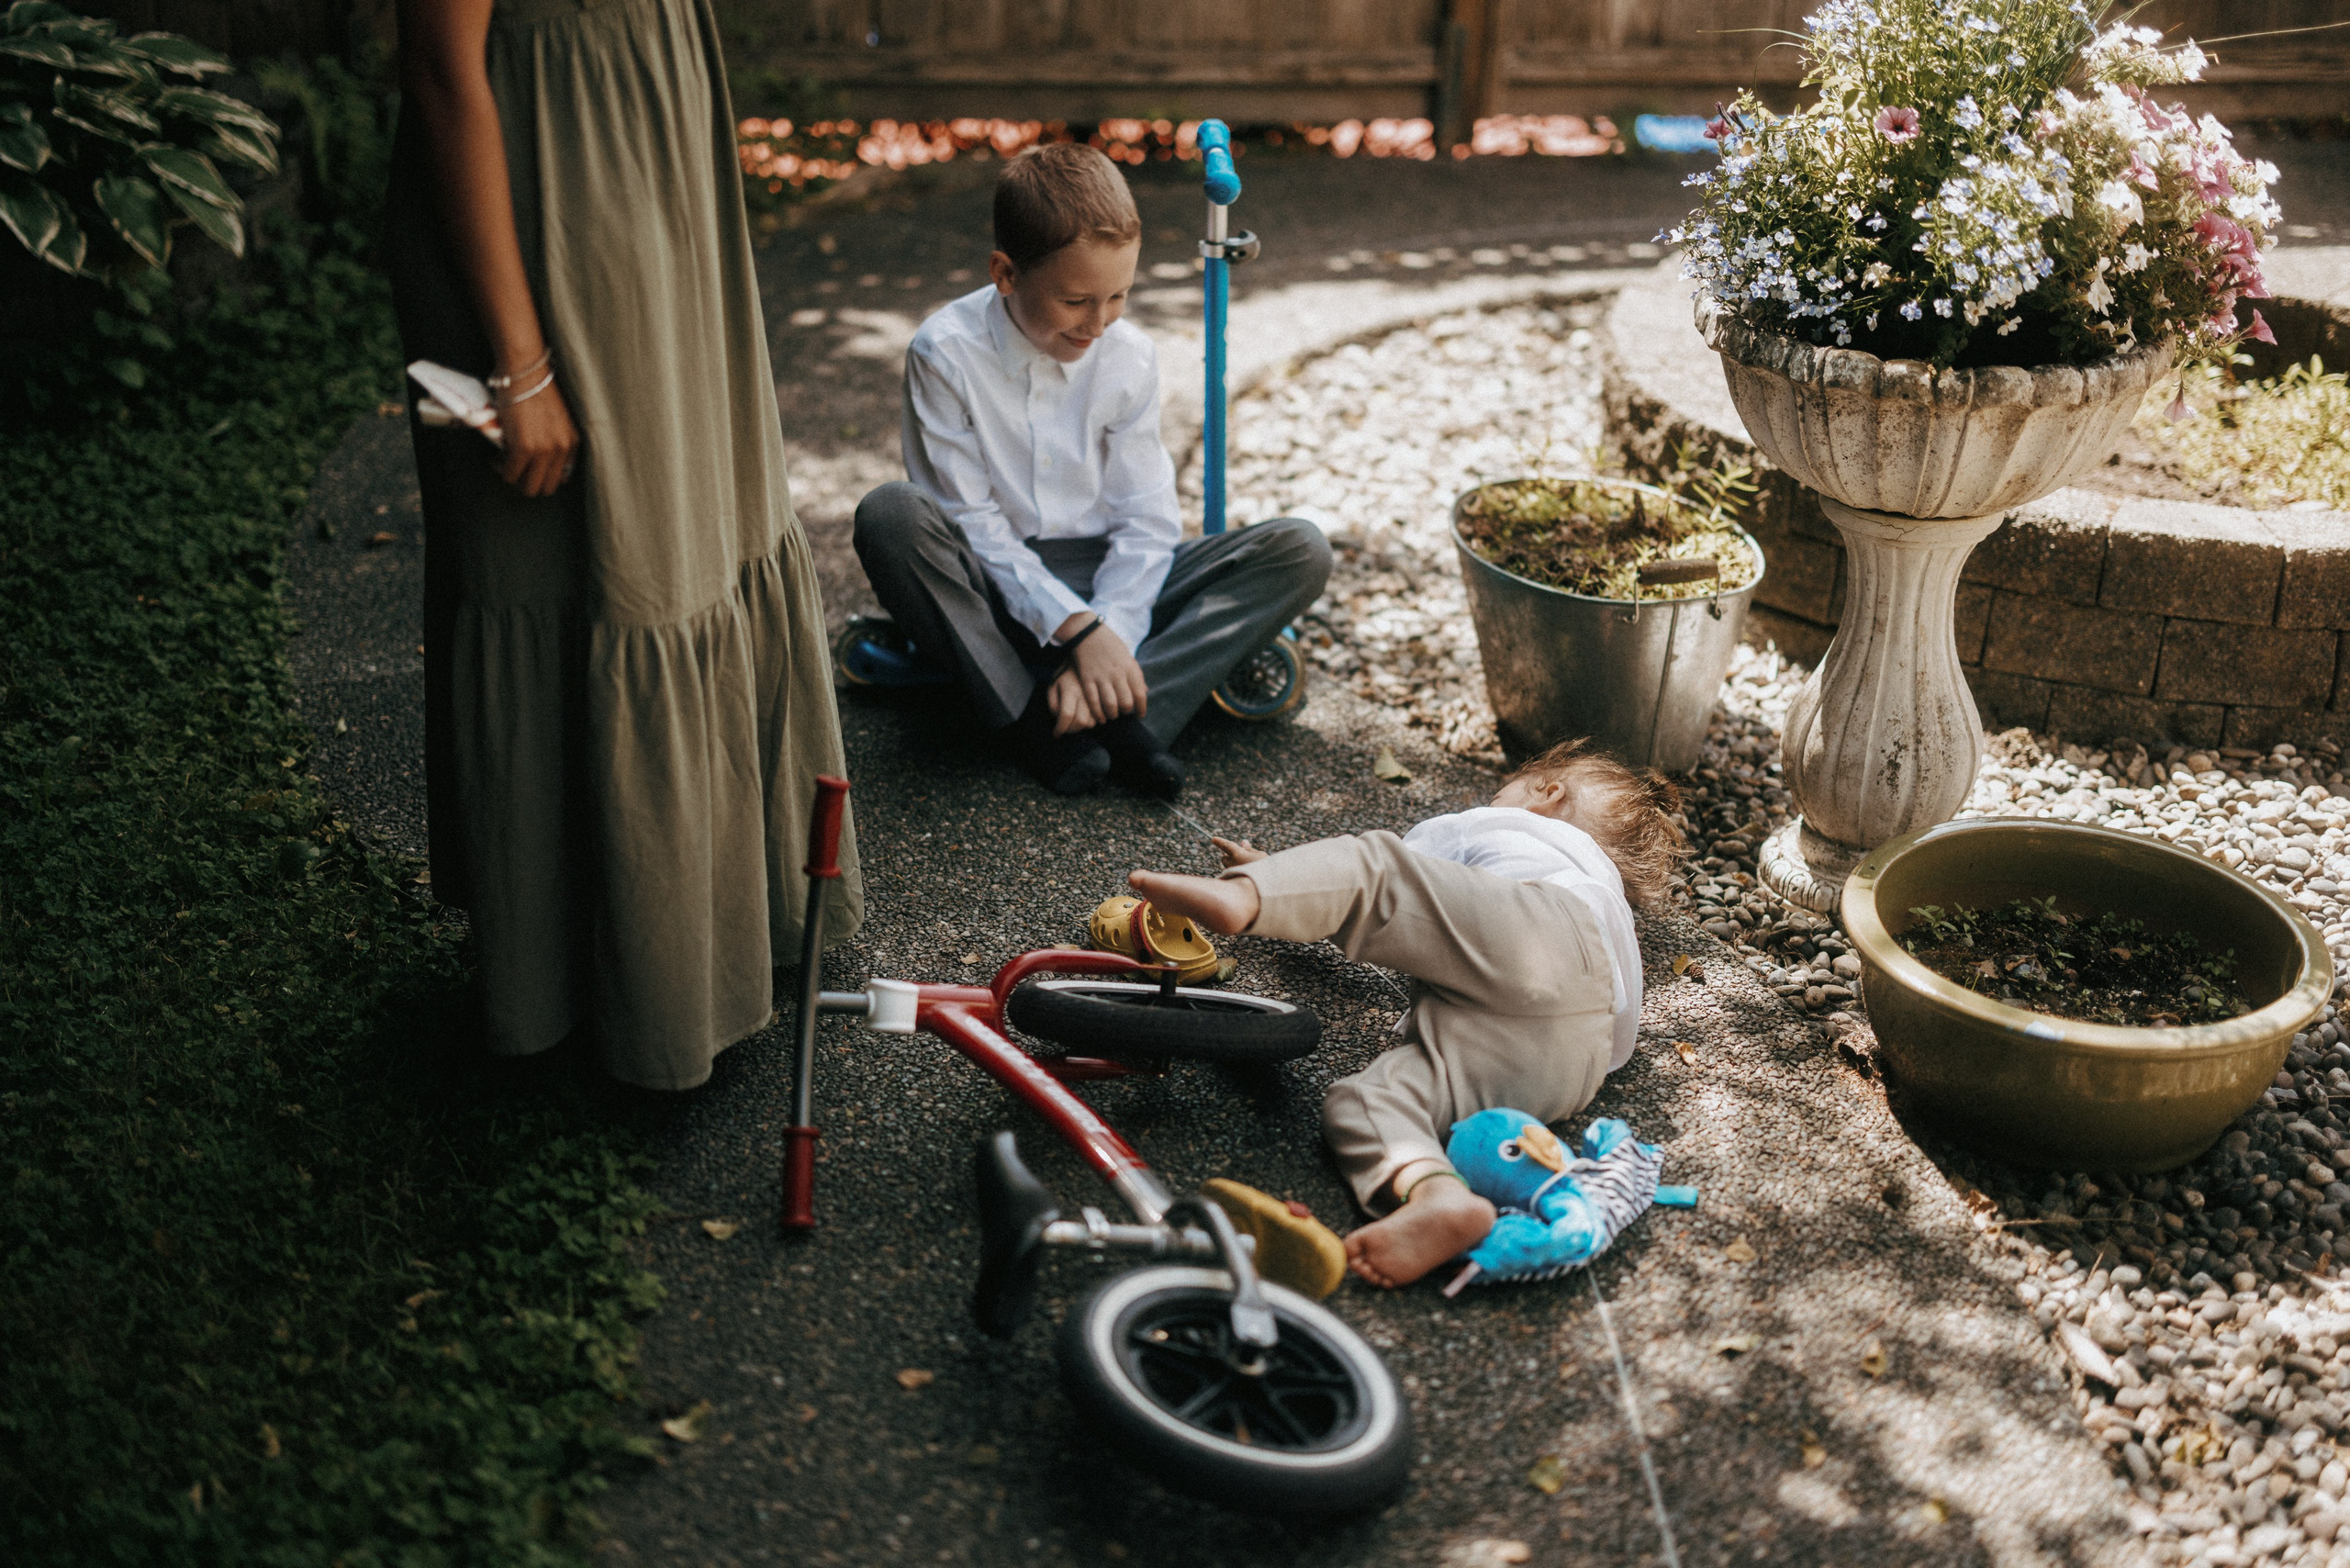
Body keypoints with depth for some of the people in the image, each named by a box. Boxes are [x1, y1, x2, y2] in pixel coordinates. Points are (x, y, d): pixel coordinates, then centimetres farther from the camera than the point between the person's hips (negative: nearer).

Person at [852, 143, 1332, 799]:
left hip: (1107, 582, 3)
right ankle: (1037, 724, -30)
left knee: (1301, 551, -16)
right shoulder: (946, 354, -14)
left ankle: (1116, 711, -32)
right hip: (998, 589, -3)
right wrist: (1074, 627, -25)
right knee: (890, 515, -35)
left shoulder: (1129, 357, -4)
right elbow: (970, 523, -15)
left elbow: (1146, 525, -4)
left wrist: (1107, 639, -21)